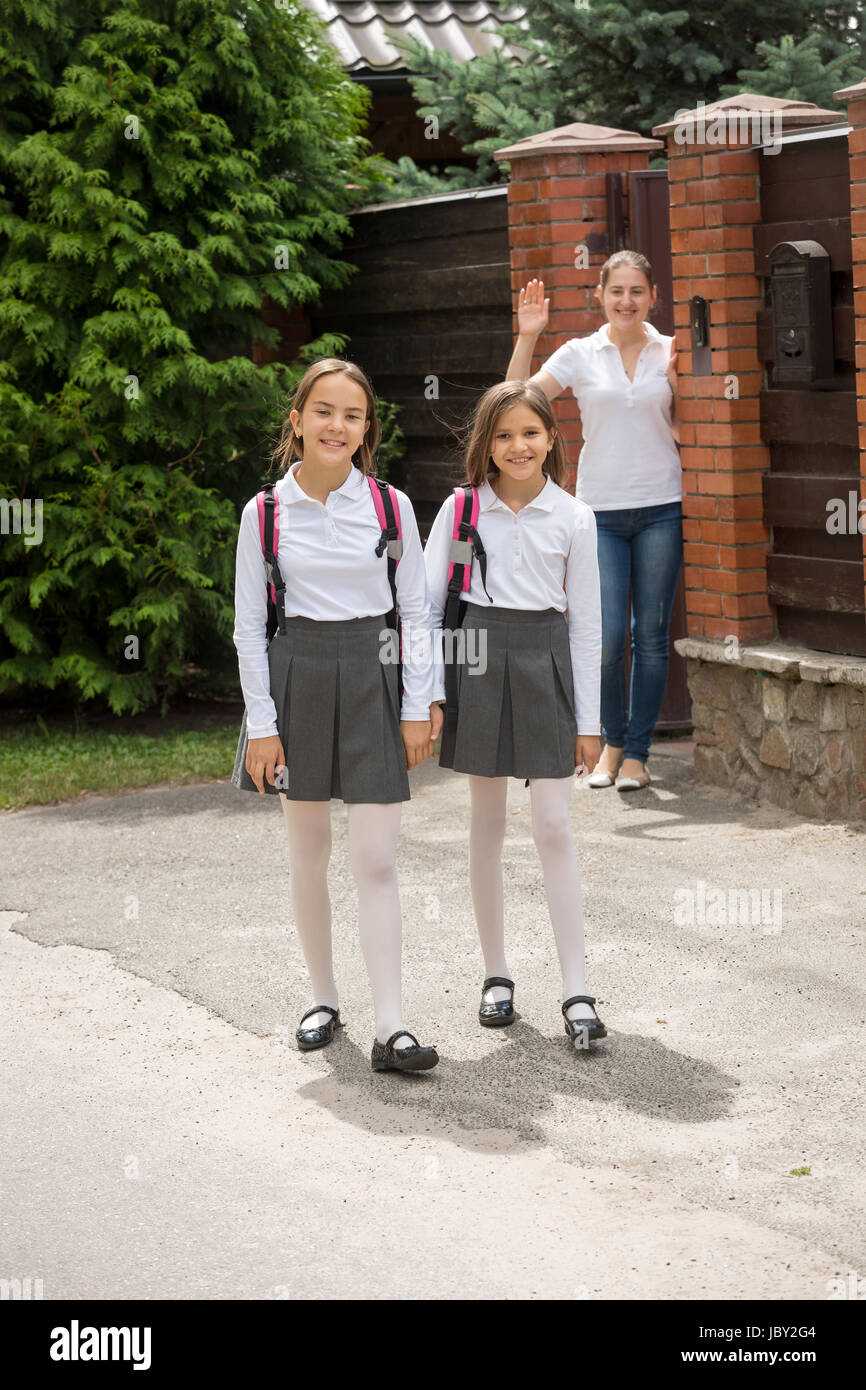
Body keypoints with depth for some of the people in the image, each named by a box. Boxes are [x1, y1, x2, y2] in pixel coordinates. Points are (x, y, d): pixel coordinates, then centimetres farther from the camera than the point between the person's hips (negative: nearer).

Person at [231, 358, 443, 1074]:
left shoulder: (390, 507, 0)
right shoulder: (265, 513, -1)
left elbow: (417, 611, 4)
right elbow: (249, 625, 1)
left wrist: (419, 706, -1)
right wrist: (261, 724, -3)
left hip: (372, 677, -1)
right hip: (297, 674, 1)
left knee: (376, 859, -6)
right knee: (309, 854, 10)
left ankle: (391, 1027, -6)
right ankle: (323, 997, 27)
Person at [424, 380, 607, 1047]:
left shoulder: (574, 518, 2)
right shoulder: (461, 509, 2)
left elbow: (586, 622, 5)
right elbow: (426, 603, 5)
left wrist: (589, 720, 4)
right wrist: (428, 691, -3)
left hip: (544, 662, -1)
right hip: (477, 661, 1)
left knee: (554, 825, -7)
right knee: (487, 824, 7)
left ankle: (577, 992, -5)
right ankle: (497, 975, 18)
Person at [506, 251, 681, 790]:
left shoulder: (671, 352, 6)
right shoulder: (581, 355, 4)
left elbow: (685, 432, 8)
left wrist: (678, 382, -7)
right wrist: (527, 338, -10)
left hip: (660, 508, 1)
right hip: (600, 510, 0)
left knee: (651, 635, 2)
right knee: (606, 636, -6)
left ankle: (637, 752, 14)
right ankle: (613, 741, 17)